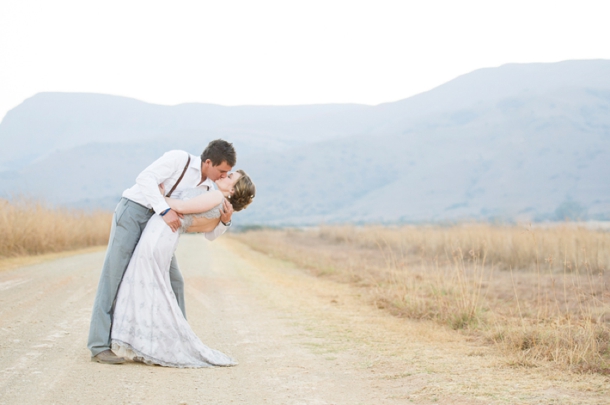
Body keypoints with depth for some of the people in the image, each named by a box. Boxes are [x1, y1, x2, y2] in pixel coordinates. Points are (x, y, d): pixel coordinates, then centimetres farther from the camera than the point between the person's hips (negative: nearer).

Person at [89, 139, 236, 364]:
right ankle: (100, 347, -13)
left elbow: (210, 234, 5)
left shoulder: (207, 190, 7)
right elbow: (145, 179, -24)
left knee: (173, 281, 3)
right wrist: (165, 211, -33)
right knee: (114, 276, -13)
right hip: (133, 211, -7)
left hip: (155, 225, 7)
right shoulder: (179, 158, -13)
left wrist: (225, 220, -17)